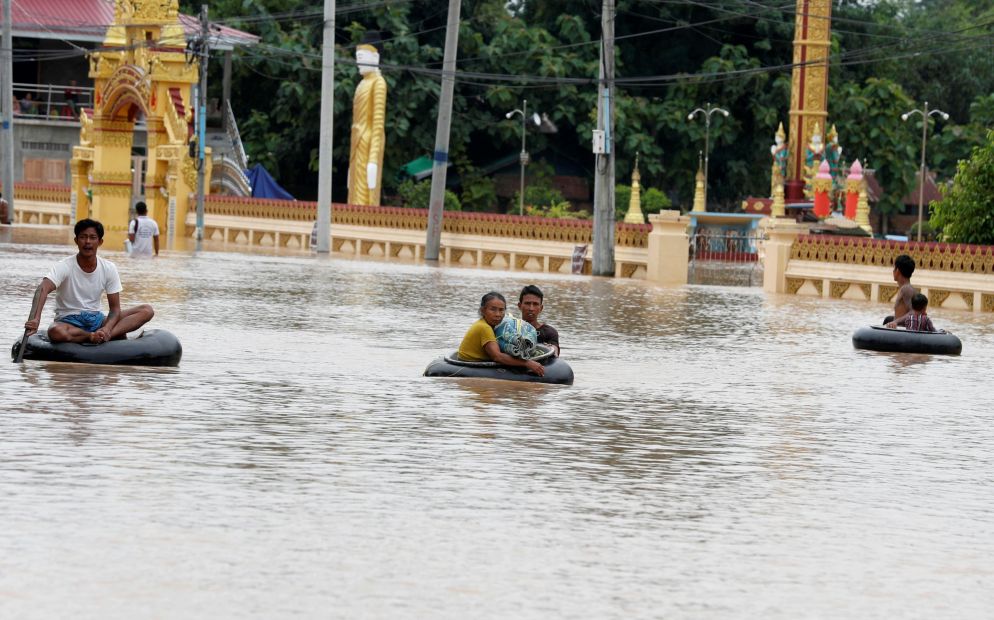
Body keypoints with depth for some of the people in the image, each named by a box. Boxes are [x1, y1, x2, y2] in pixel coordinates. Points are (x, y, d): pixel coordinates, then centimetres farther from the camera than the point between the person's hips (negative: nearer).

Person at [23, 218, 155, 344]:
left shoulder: (109, 269, -1)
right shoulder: (64, 267, -13)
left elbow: (115, 308, -3)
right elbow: (44, 289, -31)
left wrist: (106, 330, -25)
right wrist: (35, 319, -50)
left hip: (96, 319, 4)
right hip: (69, 321, -4)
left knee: (147, 310, -13)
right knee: (56, 333, -42)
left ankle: (107, 335, -32)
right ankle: (115, 336, -30)